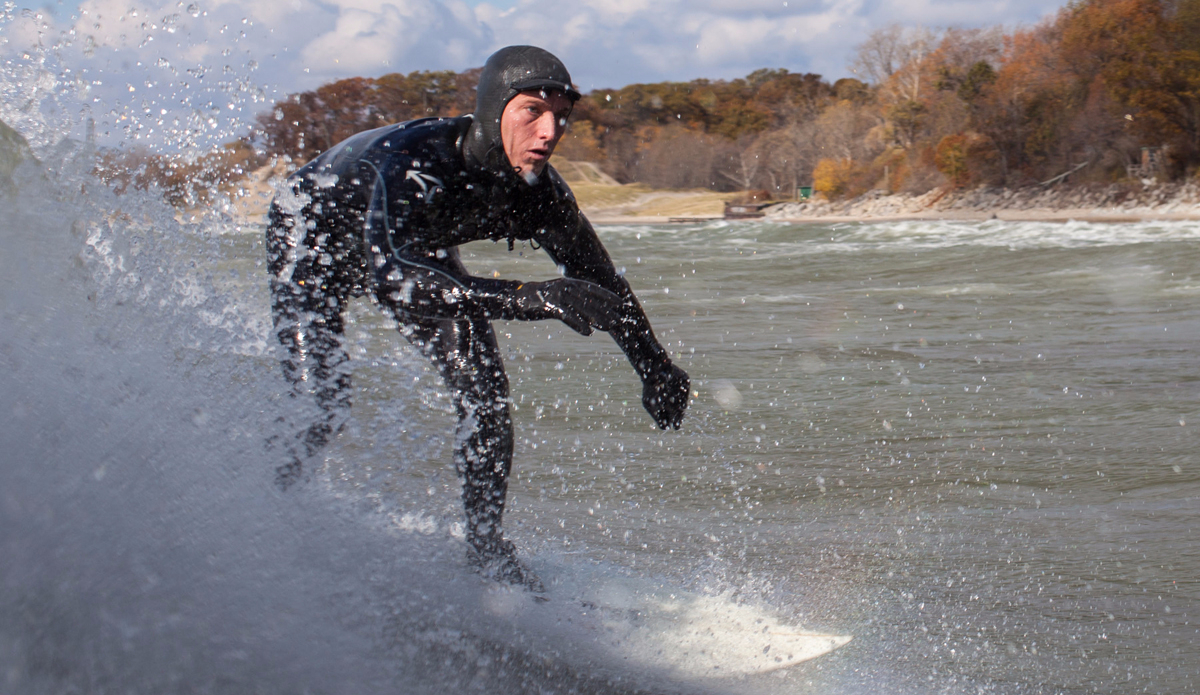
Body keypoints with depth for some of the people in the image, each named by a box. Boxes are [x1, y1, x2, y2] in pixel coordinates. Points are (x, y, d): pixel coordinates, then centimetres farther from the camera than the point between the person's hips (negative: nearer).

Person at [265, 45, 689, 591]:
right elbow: (390, 278, -57)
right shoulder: (415, 162, -43)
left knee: (484, 390, -7)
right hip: (311, 235, -5)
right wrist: (535, 300, -64)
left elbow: (597, 277, -7)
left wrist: (654, 366, -9)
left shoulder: (536, 190, -25)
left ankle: (485, 546, 8)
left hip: (415, 250, 5)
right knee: (320, 402, -19)